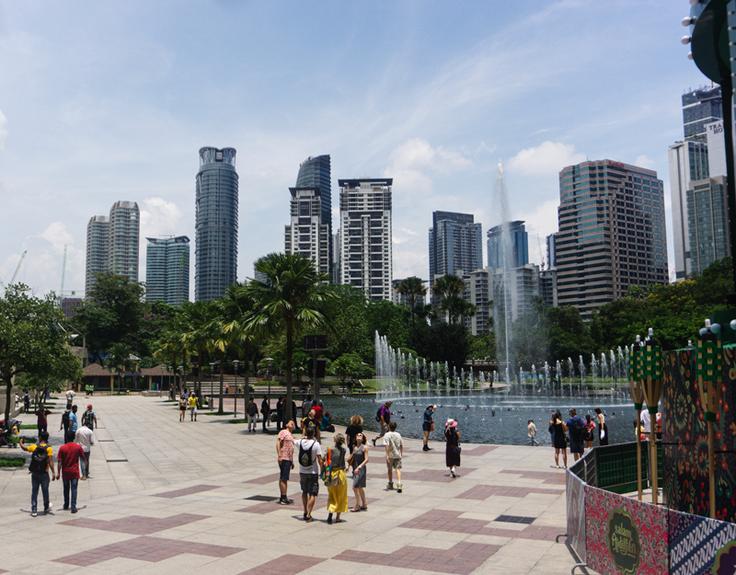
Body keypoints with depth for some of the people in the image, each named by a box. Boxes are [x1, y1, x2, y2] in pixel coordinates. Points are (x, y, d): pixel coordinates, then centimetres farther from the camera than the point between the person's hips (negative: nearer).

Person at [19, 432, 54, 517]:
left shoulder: (34, 447, -2)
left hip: (34, 473, 2)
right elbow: (50, 461, -16)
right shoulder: (49, 448, -10)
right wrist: (53, 472, -15)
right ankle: (46, 508, 28)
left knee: (34, 491, 9)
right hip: (44, 474, -2)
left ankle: (34, 510, 7)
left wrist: (20, 442, 36)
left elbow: (24, 448, 16)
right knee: (45, 491, 13)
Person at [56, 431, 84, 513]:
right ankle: (73, 507, -6)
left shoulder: (62, 448, -7)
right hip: (75, 472, -1)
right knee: (74, 489, 0)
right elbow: (83, 457, 5)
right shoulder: (78, 447, -6)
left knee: (66, 489, 18)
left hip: (65, 472, 1)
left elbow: (59, 462, -8)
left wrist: (58, 473, -5)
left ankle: (66, 505, 31)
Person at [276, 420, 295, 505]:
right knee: (284, 478, -9)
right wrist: (279, 455, -21)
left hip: (289, 459, 9)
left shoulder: (291, 436, 23)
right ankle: (283, 498, -9)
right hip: (283, 459, -9)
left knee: (283, 479, 12)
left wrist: (292, 462, 23)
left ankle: (283, 497, 17)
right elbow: (278, 443, -13)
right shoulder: (283, 432, -3)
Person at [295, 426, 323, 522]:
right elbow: (320, 460, -15)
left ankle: (305, 513, 27)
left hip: (302, 472, 4)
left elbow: (294, 441, 23)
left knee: (304, 492, 21)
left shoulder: (300, 442, -3)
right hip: (313, 472, -4)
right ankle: (308, 515, -8)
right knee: (313, 494, 1)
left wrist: (304, 437, 37)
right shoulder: (316, 444, -14)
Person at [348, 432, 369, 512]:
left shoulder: (364, 447, -8)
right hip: (355, 469, 7)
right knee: (360, 487, 14)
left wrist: (359, 467, -21)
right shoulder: (355, 448, 9)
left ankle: (357, 505, -3)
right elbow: (350, 459, 18)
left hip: (361, 469, -7)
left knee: (355, 487, -12)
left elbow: (366, 460, -14)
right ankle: (364, 505, 25)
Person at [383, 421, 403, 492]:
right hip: (397, 455, 3)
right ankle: (399, 484, -18)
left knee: (390, 469, 15)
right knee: (398, 469, -1)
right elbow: (401, 445, 6)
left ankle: (390, 484, 29)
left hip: (390, 455, -2)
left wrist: (387, 455, -18)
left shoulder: (387, 435, -11)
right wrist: (401, 454, 18)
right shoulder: (398, 434, 2)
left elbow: (387, 446, -18)